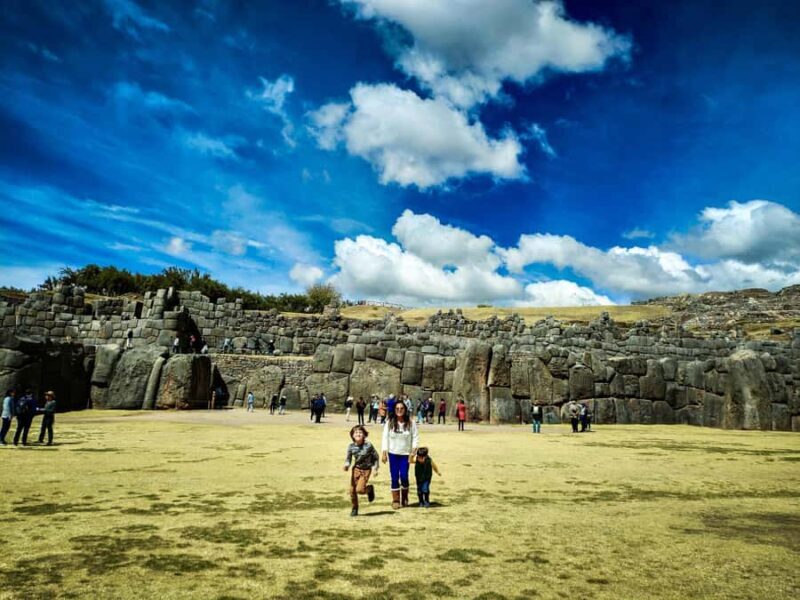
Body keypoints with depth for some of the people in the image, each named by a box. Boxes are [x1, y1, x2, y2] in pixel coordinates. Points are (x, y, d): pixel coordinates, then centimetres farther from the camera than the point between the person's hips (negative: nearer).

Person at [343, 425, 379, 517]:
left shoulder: (368, 446, -16)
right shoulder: (351, 447, -9)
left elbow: (375, 457, -5)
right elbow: (348, 458, 1)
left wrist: (375, 468, -9)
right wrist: (346, 465, -19)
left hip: (366, 470, -3)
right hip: (356, 469, 3)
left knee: (359, 490, -16)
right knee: (352, 490, 3)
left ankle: (369, 488, 19)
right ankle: (354, 508, 26)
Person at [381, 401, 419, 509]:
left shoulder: (411, 423, -6)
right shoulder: (390, 423, -4)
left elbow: (415, 438, -4)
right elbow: (385, 438, -1)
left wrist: (413, 453, -8)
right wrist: (384, 453, -3)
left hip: (405, 454, -1)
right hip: (393, 453, 1)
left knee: (404, 476, -6)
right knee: (394, 478, 3)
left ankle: (405, 498, 19)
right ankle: (395, 500, 17)